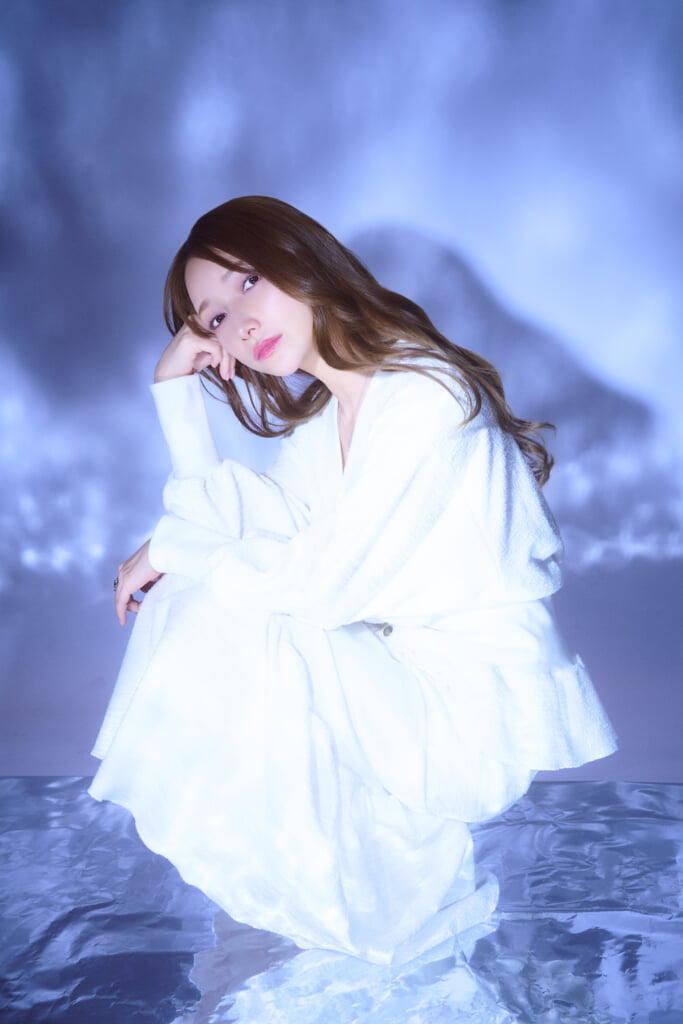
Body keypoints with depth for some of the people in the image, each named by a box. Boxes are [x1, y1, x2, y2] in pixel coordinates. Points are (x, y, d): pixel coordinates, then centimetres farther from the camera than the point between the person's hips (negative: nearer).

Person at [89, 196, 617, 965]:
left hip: (477, 696, -9)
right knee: (198, 604, 1)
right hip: (397, 661, 9)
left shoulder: (425, 395, -22)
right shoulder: (321, 413, 7)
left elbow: (321, 581, -23)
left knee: (231, 642, -19)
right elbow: (248, 527, 1)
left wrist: (170, 550, -11)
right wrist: (177, 392, -1)